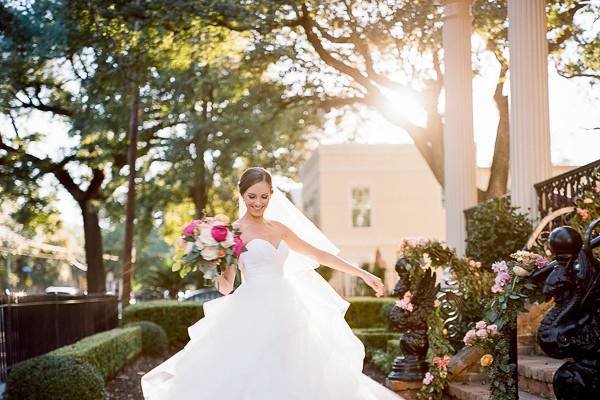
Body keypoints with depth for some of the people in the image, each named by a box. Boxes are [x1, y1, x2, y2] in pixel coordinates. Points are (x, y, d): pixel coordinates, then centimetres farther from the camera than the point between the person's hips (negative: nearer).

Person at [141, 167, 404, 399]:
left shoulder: (278, 228, 14)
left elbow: (319, 255, 21)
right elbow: (226, 286, -1)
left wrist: (363, 274, 21)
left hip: (287, 314, 6)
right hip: (254, 316, -6)